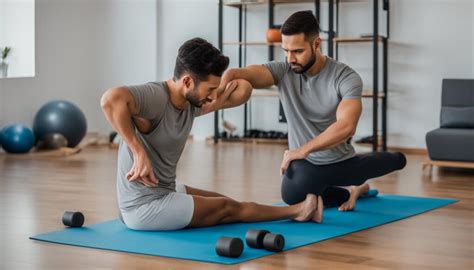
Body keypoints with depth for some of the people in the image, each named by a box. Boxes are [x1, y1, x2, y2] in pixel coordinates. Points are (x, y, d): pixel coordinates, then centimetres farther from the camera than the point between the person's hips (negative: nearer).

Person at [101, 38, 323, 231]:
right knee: (226, 208, 7)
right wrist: (139, 154, -43)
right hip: (145, 207, -9)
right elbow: (111, 99, -47)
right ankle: (297, 211, 24)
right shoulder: (155, 97, -26)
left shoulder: (194, 100, -1)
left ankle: (295, 210, 41)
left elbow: (243, 90, 9)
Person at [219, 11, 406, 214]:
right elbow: (237, 74, -34)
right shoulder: (282, 70, -16)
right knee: (293, 195, -24)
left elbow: (346, 126, -38)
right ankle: (351, 191, 10)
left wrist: (303, 150, -49)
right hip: (306, 163, 2)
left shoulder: (346, 78, -23)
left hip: (341, 161, -1)